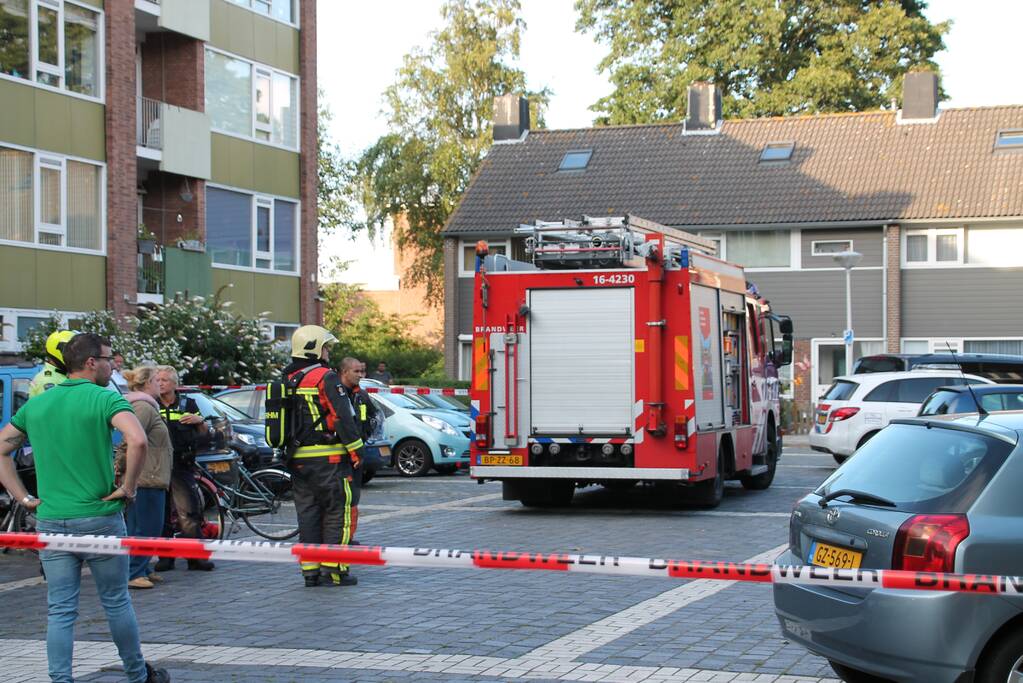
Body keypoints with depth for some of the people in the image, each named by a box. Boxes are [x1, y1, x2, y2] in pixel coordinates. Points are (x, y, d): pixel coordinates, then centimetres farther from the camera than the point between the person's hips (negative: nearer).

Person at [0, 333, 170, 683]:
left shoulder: (36, 404, 10)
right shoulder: (106, 399, -8)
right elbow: (137, 440, -25)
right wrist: (127, 487, -13)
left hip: (50, 522, 4)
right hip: (99, 519, -4)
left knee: (60, 611, 6)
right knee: (116, 602, 11)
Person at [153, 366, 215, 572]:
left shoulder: (187, 404, 11)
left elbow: (205, 434, 11)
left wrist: (199, 421, -8)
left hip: (181, 467, -2)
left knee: (188, 513, -9)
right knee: (160, 514, 3)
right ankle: (165, 557, 11)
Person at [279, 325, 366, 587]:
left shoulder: (288, 381, 12)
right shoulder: (326, 378, -11)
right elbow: (343, 418, -15)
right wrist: (357, 454, -10)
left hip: (297, 458, 7)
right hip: (328, 458, -7)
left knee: (307, 514, 10)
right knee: (337, 512, 0)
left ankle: (310, 569, 11)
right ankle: (334, 568, -1)